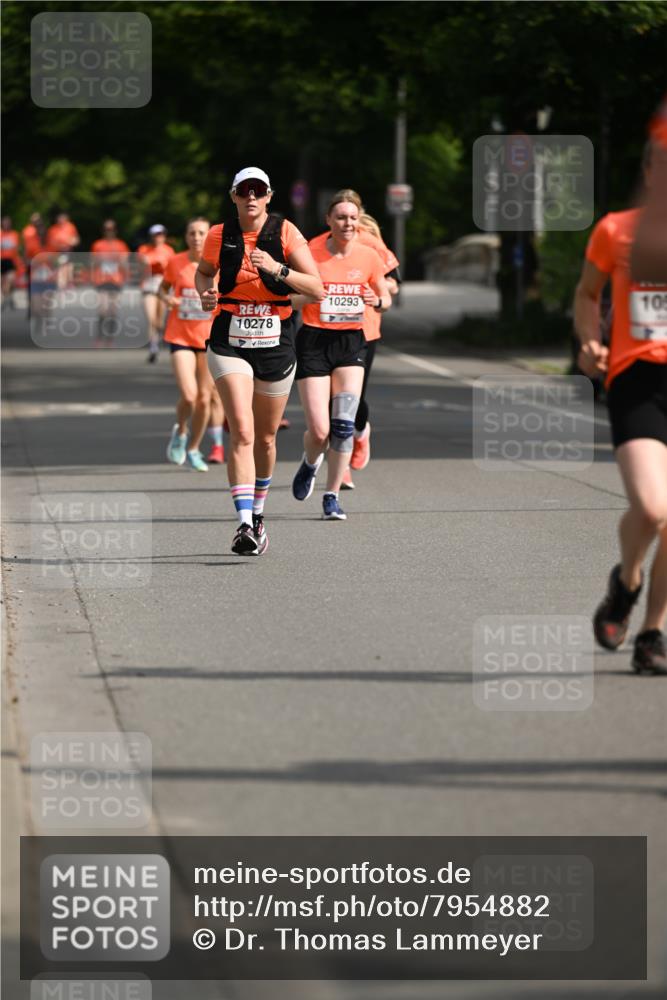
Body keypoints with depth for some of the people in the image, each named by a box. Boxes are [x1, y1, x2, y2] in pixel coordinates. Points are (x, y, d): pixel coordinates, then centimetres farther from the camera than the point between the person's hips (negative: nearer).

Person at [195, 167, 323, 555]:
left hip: (276, 344, 1)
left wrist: (276, 268, -24)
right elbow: (204, 272, 19)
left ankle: (258, 512, 37)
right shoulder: (219, 235, -2)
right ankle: (244, 524, -24)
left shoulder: (285, 232, -7)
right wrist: (205, 294, -3)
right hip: (230, 344, -1)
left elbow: (317, 289, -12)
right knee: (242, 432, -18)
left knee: (265, 437, 13)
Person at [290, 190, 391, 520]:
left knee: (343, 424, -11)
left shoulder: (368, 257, 1)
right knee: (319, 430, -7)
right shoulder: (310, 254, -7)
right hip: (314, 343, -2)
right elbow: (288, 298, -1)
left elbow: (386, 298, 13)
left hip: (352, 343, 2)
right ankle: (310, 462, 29)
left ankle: (332, 496, 1)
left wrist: (377, 301, -10)